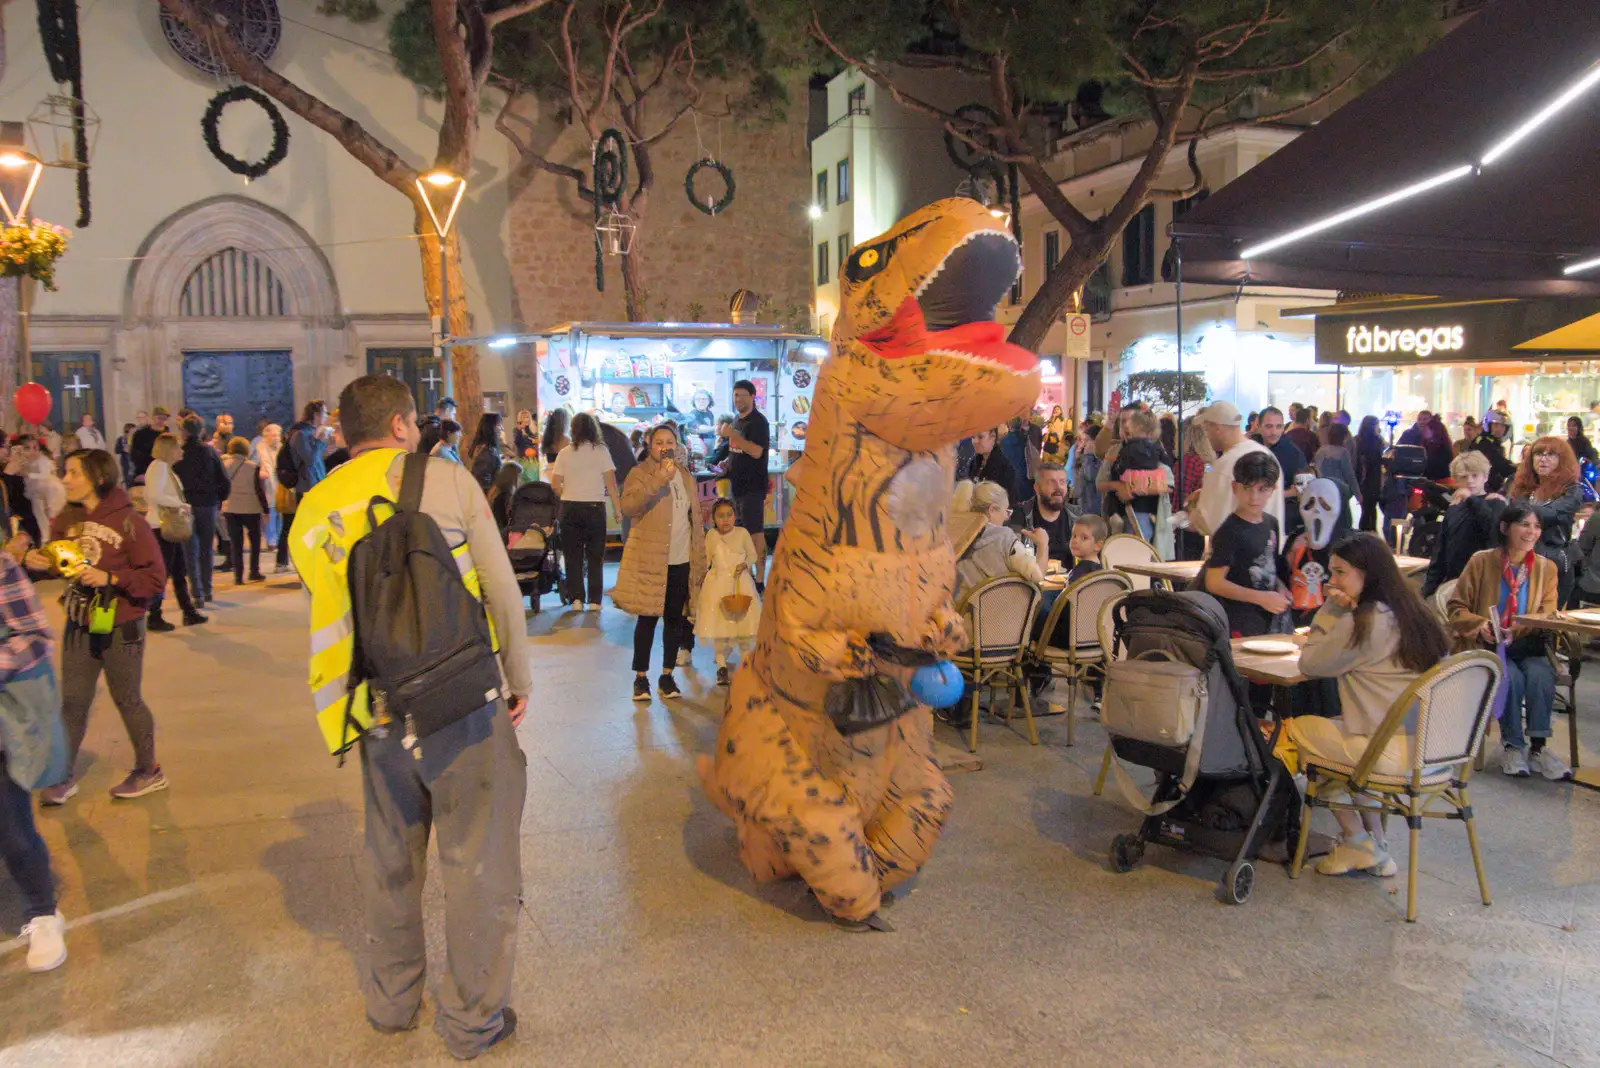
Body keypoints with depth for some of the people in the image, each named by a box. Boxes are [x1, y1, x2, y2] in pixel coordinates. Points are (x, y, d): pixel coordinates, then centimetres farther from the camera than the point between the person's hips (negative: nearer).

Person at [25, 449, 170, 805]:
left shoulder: (128, 522, -15)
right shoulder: (66, 520, 0)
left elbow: (155, 578, -16)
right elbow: (56, 563, 10)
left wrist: (111, 579, -26)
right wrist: (36, 561, -11)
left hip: (120, 629, -4)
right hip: (78, 626, 4)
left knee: (127, 700, 10)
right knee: (72, 703, 9)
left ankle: (148, 771, 28)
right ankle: (64, 777, 24)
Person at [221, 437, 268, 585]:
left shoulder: (223, 465, 1)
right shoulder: (253, 467, -8)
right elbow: (259, 490, -8)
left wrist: (219, 508, 11)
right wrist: (265, 509, -1)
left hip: (230, 510, 2)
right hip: (250, 509, -2)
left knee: (236, 544, 6)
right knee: (255, 540, 14)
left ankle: (238, 576, 2)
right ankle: (254, 571, 11)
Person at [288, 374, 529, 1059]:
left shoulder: (311, 512, 7)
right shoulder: (445, 478, -5)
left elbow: (328, 611, 10)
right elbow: (501, 588, -6)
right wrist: (519, 678, 5)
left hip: (378, 715, 5)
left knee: (391, 859, 22)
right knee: (477, 860, 8)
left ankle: (390, 1000, 38)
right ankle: (473, 1019, 19)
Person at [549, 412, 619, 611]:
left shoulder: (565, 453, 1)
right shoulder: (601, 451, -3)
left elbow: (555, 484, -1)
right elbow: (611, 484, -7)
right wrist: (619, 508, -3)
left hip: (570, 508, 1)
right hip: (595, 507, -1)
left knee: (573, 556, 9)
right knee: (595, 556, 6)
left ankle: (576, 598, 7)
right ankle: (594, 600, 4)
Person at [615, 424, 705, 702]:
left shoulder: (686, 477, 14)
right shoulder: (640, 474, -5)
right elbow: (627, 507, -22)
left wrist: (700, 556, 16)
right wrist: (658, 480, -29)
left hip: (682, 561, 5)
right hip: (650, 560, -5)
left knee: (676, 619, 8)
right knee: (648, 618, -1)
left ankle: (667, 676, 19)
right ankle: (640, 677, 10)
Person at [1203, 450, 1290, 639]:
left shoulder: (1271, 523, 8)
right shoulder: (1230, 532, -15)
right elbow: (1214, 583, -17)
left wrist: (1280, 587, 3)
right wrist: (1261, 598, -17)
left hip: (1268, 619, 7)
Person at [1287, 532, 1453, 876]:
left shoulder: (1365, 622, -16)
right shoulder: (1416, 613, 11)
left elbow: (1309, 664, -6)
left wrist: (1332, 609, -3)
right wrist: (1340, 612, 9)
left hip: (1398, 754, -9)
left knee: (1295, 728, 8)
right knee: (1348, 726, 30)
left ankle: (1357, 842, 18)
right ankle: (1375, 845, 28)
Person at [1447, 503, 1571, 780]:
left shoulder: (1546, 568, 8)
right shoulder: (1481, 562, 0)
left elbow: (1548, 615, 7)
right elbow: (1456, 608, 1)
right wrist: (1478, 625, -18)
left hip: (1529, 646, 2)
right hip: (1488, 646, -2)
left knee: (1540, 676, -30)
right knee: (1511, 678, -30)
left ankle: (1538, 746, -20)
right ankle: (1513, 746, -13)